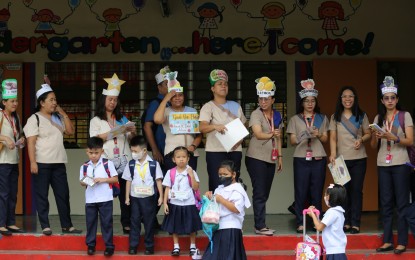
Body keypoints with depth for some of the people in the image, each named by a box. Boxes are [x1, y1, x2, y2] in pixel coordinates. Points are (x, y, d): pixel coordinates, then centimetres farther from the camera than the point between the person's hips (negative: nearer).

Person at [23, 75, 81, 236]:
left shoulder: (58, 118, 13)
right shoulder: (35, 119, -5)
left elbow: (70, 131, 7)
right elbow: (31, 142, -11)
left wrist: (63, 113, 2)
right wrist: (33, 162, -19)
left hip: (58, 163, 6)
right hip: (42, 163, -6)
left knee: (63, 194, 6)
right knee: (42, 196, 0)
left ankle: (66, 225, 12)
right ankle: (45, 226, 6)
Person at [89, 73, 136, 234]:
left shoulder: (122, 119, 19)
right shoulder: (96, 121, 9)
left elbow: (130, 140, 15)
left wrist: (133, 133, -6)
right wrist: (111, 133, -14)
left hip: (124, 161, 3)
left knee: (126, 193, -4)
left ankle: (127, 224, -2)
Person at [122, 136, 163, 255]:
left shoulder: (153, 164, -6)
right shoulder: (131, 164, 0)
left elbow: (158, 180, -2)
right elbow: (128, 181, 5)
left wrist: (161, 196, -4)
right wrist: (127, 197, 4)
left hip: (149, 198, -2)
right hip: (135, 198, 2)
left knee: (149, 222, 6)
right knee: (135, 222, 6)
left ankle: (149, 246, 15)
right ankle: (133, 246, 12)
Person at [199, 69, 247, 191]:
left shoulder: (235, 106, 16)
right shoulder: (208, 107, -1)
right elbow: (202, 127, -16)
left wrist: (240, 139, -1)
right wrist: (215, 126, -37)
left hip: (235, 151, 5)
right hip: (216, 152, -4)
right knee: (217, 186, -10)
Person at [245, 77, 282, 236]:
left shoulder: (277, 116, 12)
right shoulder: (256, 114, -7)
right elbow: (258, 134, -20)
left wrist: (280, 156, 16)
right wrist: (271, 135, -37)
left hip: (271, 159, 6)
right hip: (256, 158, -6)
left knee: (265, 193, 9)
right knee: (260, 193, -8)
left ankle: (260, 224, 15)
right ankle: (260, 226, -6)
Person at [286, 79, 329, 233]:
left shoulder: (322, 119, 14)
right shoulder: (295, 119, 9)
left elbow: (325, 139, 10)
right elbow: (292, 140, 4)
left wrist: (318, 135, -12)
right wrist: (301, 138, -17)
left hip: (318, 158, 1)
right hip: (301, 158, -1)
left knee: (317, 192, 0)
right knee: (300, 191, -5)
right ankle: (300, 223, 0)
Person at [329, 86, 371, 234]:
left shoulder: (361, 116, 9)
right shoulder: (335, 117, 8)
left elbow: (368, 134, 11)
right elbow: (333, 138, 1)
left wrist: (361, 140, -11)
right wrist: (333, 153, -14)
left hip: (359, 158, 0)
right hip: (341, 159, 0)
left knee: (356, 190, -1)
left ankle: (355, 223, 1)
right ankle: (346, 222, 8)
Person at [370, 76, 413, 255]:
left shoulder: (405, 116, 1)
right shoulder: (378, 118, 11)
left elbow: (410, 141, -6)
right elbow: (373, 146, 11)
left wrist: (393, 138, -21)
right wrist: (375, 137, -11)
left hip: (400, 164, -4)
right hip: (383, 164, 4)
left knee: (402, 203, -3)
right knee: (386, 203, 4)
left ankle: (402, 242, -2)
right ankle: (388, 241, 8)